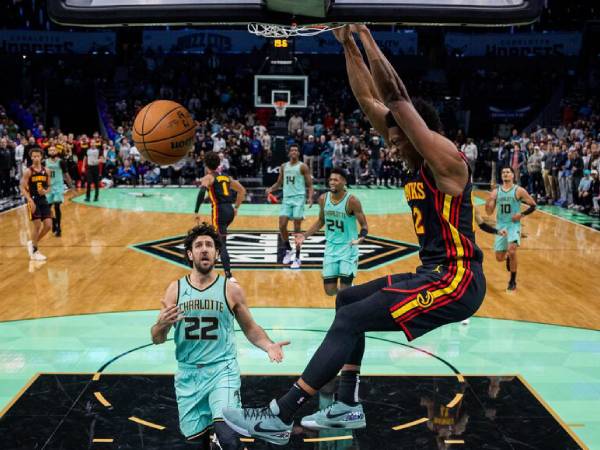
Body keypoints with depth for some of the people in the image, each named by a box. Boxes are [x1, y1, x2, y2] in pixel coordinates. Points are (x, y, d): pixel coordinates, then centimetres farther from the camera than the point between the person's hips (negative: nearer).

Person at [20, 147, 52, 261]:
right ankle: (34, 252, 9)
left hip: (43, 200, 5)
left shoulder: (46, 171, 5)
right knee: (37, 226, -6)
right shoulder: (28, 171, -9)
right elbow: (23, 188, -11)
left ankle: (33, 243, 23)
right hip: (33, 201, -5)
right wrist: (30, 201, -22)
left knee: (48, 225, 1)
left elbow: (49, 186, 15)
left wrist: (46, 191, -9)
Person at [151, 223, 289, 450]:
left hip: (222, 369, -2)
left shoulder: (231, 290, -1)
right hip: (188, 373, 3)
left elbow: (250, 328, 10)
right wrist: (162, 325, -19)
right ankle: (209, 416, 38)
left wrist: (269, 346, -10)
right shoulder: (175, 289, 2)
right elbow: (157, 339, 4)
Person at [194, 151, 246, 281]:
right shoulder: (226, 177, 20)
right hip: (230, 210, 7)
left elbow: (202, 192, -20)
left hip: (220, 210, -7)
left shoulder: (208, 177, 1)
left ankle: (229, 276, -16)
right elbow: (242, 190, 23)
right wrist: (236, 207, 25)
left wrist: (196, 211, -18)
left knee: (221, 243, -8)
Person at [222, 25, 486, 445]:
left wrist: (366, 34, -16)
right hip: (436, 273, 10)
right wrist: (349, 45, 9)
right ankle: (349, 407, 16)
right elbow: (370, 100, 13)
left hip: (458, 280, -10)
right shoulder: (418, 161, 12)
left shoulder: (446, 159, -13)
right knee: (348, 300, 17)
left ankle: (277, 419, -11)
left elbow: (396, 96, -22)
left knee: (351, 320, -16)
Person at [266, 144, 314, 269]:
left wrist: (310, 197, -21)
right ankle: (288, 250, 21)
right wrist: (271, 189, 1)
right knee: (282, 226, -2)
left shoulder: (303, 167, -2)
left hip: (299, 198, -4)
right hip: (286, 199, 5)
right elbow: (279, 182, 21)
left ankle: (297, 258, 3)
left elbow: (309, 185, -4)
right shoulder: (283, 167, 12)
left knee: (297, 229, -3)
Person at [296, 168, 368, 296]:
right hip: (331, 247, 5)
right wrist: (305, 235, 6)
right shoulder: (323, 199, -2)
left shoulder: (352, 201, -17)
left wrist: (361, 237, -34)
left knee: (345, 290, -10)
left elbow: (364, 225, -12)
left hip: (348, 247, -4)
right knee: (330, 290, 3)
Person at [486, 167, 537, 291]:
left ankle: (513, 281, -6)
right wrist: (488, 203, -17)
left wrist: (522, 214, -14)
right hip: (500, 226, 4)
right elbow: (489, 212, 4)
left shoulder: (519, 191, -5)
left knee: (511, 251, -23)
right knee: (499, 257, 6)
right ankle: (508, 257, 45)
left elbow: (533, 205, 0)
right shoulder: (496, 192, 5)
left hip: (514, 225, -4)